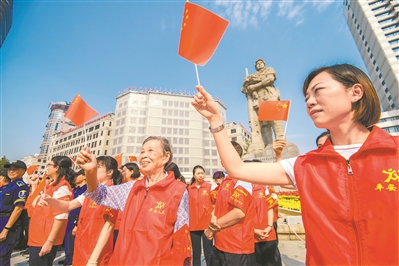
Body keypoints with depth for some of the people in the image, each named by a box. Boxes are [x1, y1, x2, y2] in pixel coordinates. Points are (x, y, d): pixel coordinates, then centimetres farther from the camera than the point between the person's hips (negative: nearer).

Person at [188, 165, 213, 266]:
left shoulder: (210, 187, -5)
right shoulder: (189, 189, 1)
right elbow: (187, 206, 8)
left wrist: (213, 217, -10)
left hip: (207, 224, -2)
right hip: (193, 225, 2)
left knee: (208, 253, 8)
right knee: (196, 253, 16)